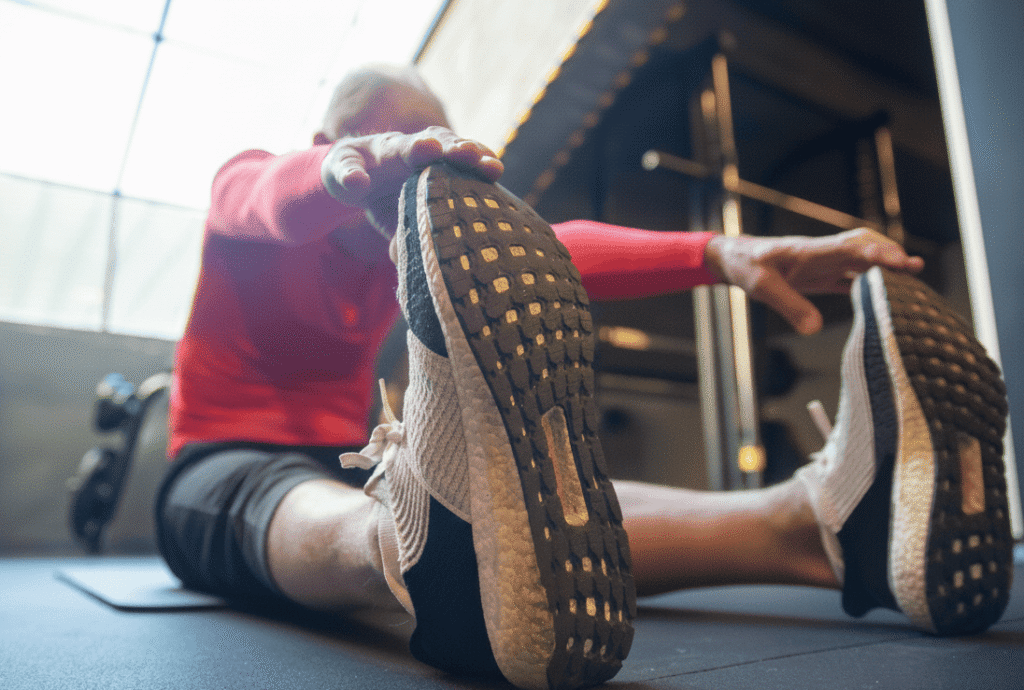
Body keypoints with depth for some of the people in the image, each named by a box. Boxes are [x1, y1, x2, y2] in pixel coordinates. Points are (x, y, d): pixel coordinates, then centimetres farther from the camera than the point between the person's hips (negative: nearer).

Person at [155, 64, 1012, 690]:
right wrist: (350, 170, -54)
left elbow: (537, 248, -12)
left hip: (348, 468, 2)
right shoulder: (248, 182, 0)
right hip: (224, 472, -2)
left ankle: (818, 522, -51)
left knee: (538, 493, -31)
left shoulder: (423, 239, 7)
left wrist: (720, 254, -29)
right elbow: (272, 198, -28)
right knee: (335, 516, -43)